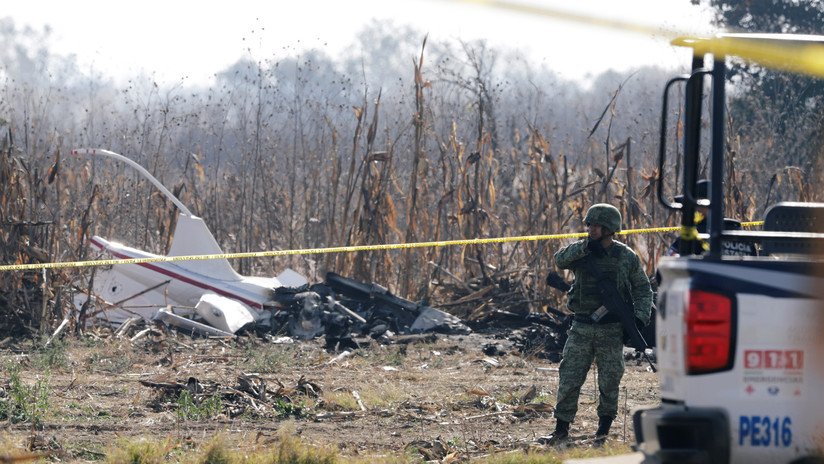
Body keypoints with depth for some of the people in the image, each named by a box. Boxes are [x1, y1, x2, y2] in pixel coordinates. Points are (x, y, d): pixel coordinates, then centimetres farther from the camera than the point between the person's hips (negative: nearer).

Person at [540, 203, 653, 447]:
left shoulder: (627, 257, 0)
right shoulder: (580, 252, 3)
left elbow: (643, 289, 5)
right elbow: (560, 259, -15)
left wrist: (640, 317, -9)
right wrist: (584, 247, -27)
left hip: (611, 330, -1)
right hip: (581, 327, 2)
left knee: (609, 383, 3)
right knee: (569, 379, -1)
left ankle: (603, 431, 15)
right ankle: (561, 430, 5)